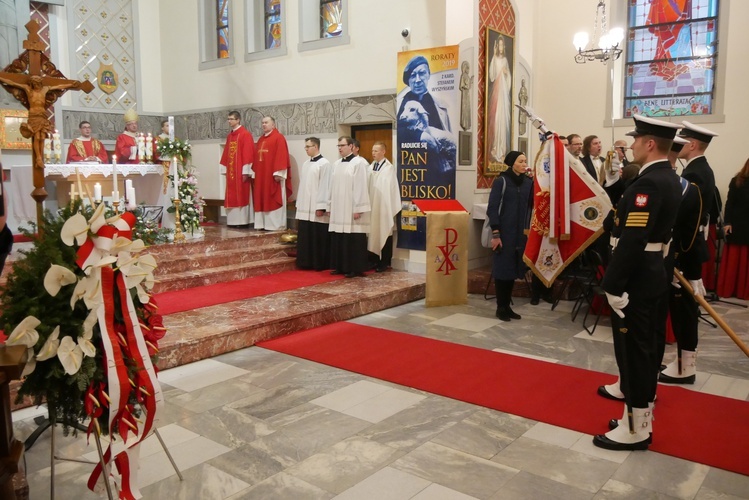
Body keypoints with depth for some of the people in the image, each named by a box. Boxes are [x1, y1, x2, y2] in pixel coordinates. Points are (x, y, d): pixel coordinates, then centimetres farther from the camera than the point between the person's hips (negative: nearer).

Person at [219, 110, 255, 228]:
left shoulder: (245, 134, -8)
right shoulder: (229, 136, 16)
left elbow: (248, 153, -14)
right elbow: (226, 154, 18)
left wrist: (245, 171, -18)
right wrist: (225, 170, 12)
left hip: (240, 171, -8)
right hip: (231, 171, 8)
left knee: (241, 196, -4)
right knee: (232, 197, 8)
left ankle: (243, 221, 1)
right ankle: (234, 221, 13)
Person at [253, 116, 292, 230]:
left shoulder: (279, 138, -6)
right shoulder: (260, 139, 19)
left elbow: (281, 156, -14)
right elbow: (256, 157, 20)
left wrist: (278, 173, -20)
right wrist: (253, 172, 13)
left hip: (273, 175, -8)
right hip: (261, 175, 8)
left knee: (274, 200, -4)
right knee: (262, 200, 8)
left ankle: (276, 224, 1)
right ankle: (263, 224, 14)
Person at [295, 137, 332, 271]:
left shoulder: (324, 164, -10)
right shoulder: (306, 164, 14)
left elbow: (325, 187, -14)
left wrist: (321, 207, -18)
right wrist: (299, 203, 14)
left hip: (316, 209, -7)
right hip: (305, 208, 8)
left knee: (318, 238, 0)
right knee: (305, 237, 10)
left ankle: (320, 264, 9)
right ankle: (307, 263, 18)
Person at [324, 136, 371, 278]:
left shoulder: (359, 162, -7)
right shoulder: (336, 164, 13)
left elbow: (361, 187, -12)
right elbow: (332, 186, 15)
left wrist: (358, 208, -16)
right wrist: (329, 206, 12)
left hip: (352, 209, -7)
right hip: (338, 209, 7)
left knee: (353, 240, -3)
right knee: (339, 240, 10)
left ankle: (355, 269, 4)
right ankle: (340, 267, 18)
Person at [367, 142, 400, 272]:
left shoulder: (389, 168, -6)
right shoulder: (369, 168, 10)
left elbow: (390, 189, -9)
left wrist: (389, 209, -12)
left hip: (383, 207, -5)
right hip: (371, 206, 5)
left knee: (384, 234, 3)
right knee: (373, 234, 7)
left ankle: (384, 262, 10)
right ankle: (375, 260, 17)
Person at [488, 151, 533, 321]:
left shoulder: (528, 182, 8)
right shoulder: (501, 181, -7)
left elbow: (530, 206, 12)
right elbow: (492, 208, -10)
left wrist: (528, 230, 2)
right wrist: (495, 233, -15)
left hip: (520, 233, 5)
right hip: (504, 233, -5)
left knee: (513, 269, 10)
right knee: (502, 269, 1)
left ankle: (507, 306, 20)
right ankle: (500, 307, 11)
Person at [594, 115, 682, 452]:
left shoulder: (649, 183, -21)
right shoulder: (671, 179, 11)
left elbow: (632, 240, -27)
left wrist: (613, 285, -24)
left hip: (636, 279, -10)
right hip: (656, 274, 10)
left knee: (633, 351, -1)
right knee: (645, 347, 18)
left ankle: (636, 429, 10)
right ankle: (641, 408, 32)